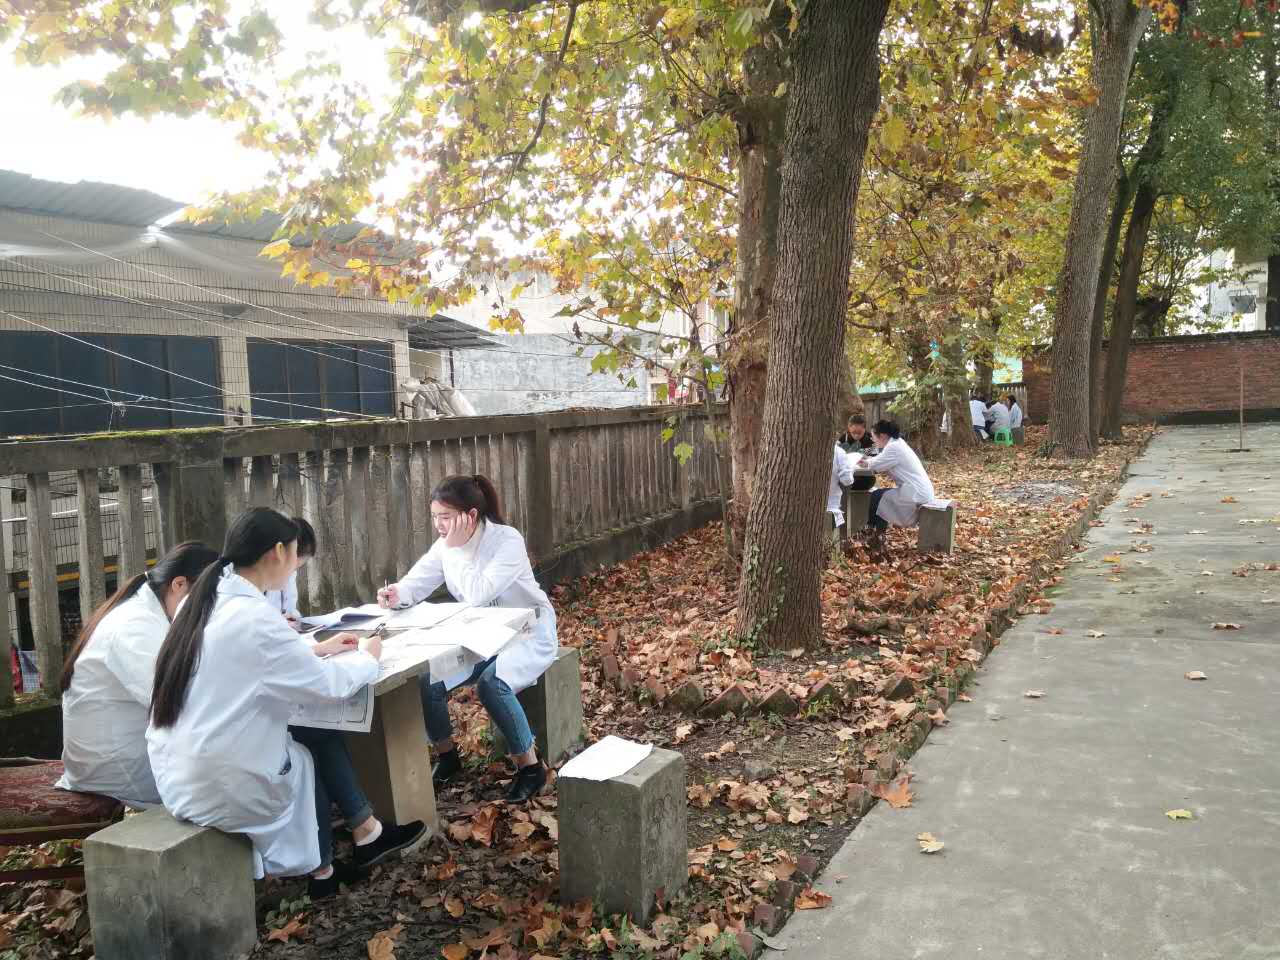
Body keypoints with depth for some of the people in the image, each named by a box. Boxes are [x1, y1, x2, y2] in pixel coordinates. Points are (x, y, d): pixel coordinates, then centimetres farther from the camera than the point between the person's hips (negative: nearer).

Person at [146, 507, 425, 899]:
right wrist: (367, 657, 4)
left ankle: (322, 868, 25)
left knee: (303, 744, 17)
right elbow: (325, 685, -14)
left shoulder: (205, 602, 3)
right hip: (219, 790, -7)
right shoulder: (253, 617, -22)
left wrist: (318, 649, 17)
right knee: (316, 753, 15)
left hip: (177, 779, 8)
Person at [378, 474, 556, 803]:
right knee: (427, 680, -14)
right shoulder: (445, 544, -3)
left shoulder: (508, 541, -25)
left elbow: (478, 595, -35)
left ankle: (530, 767, -12)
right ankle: (446, 755, 13)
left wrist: (456, 548, -29)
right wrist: (398, 593, -26)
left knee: (492, 683, -34)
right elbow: (418, 581, -4)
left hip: (528, 632, -6)